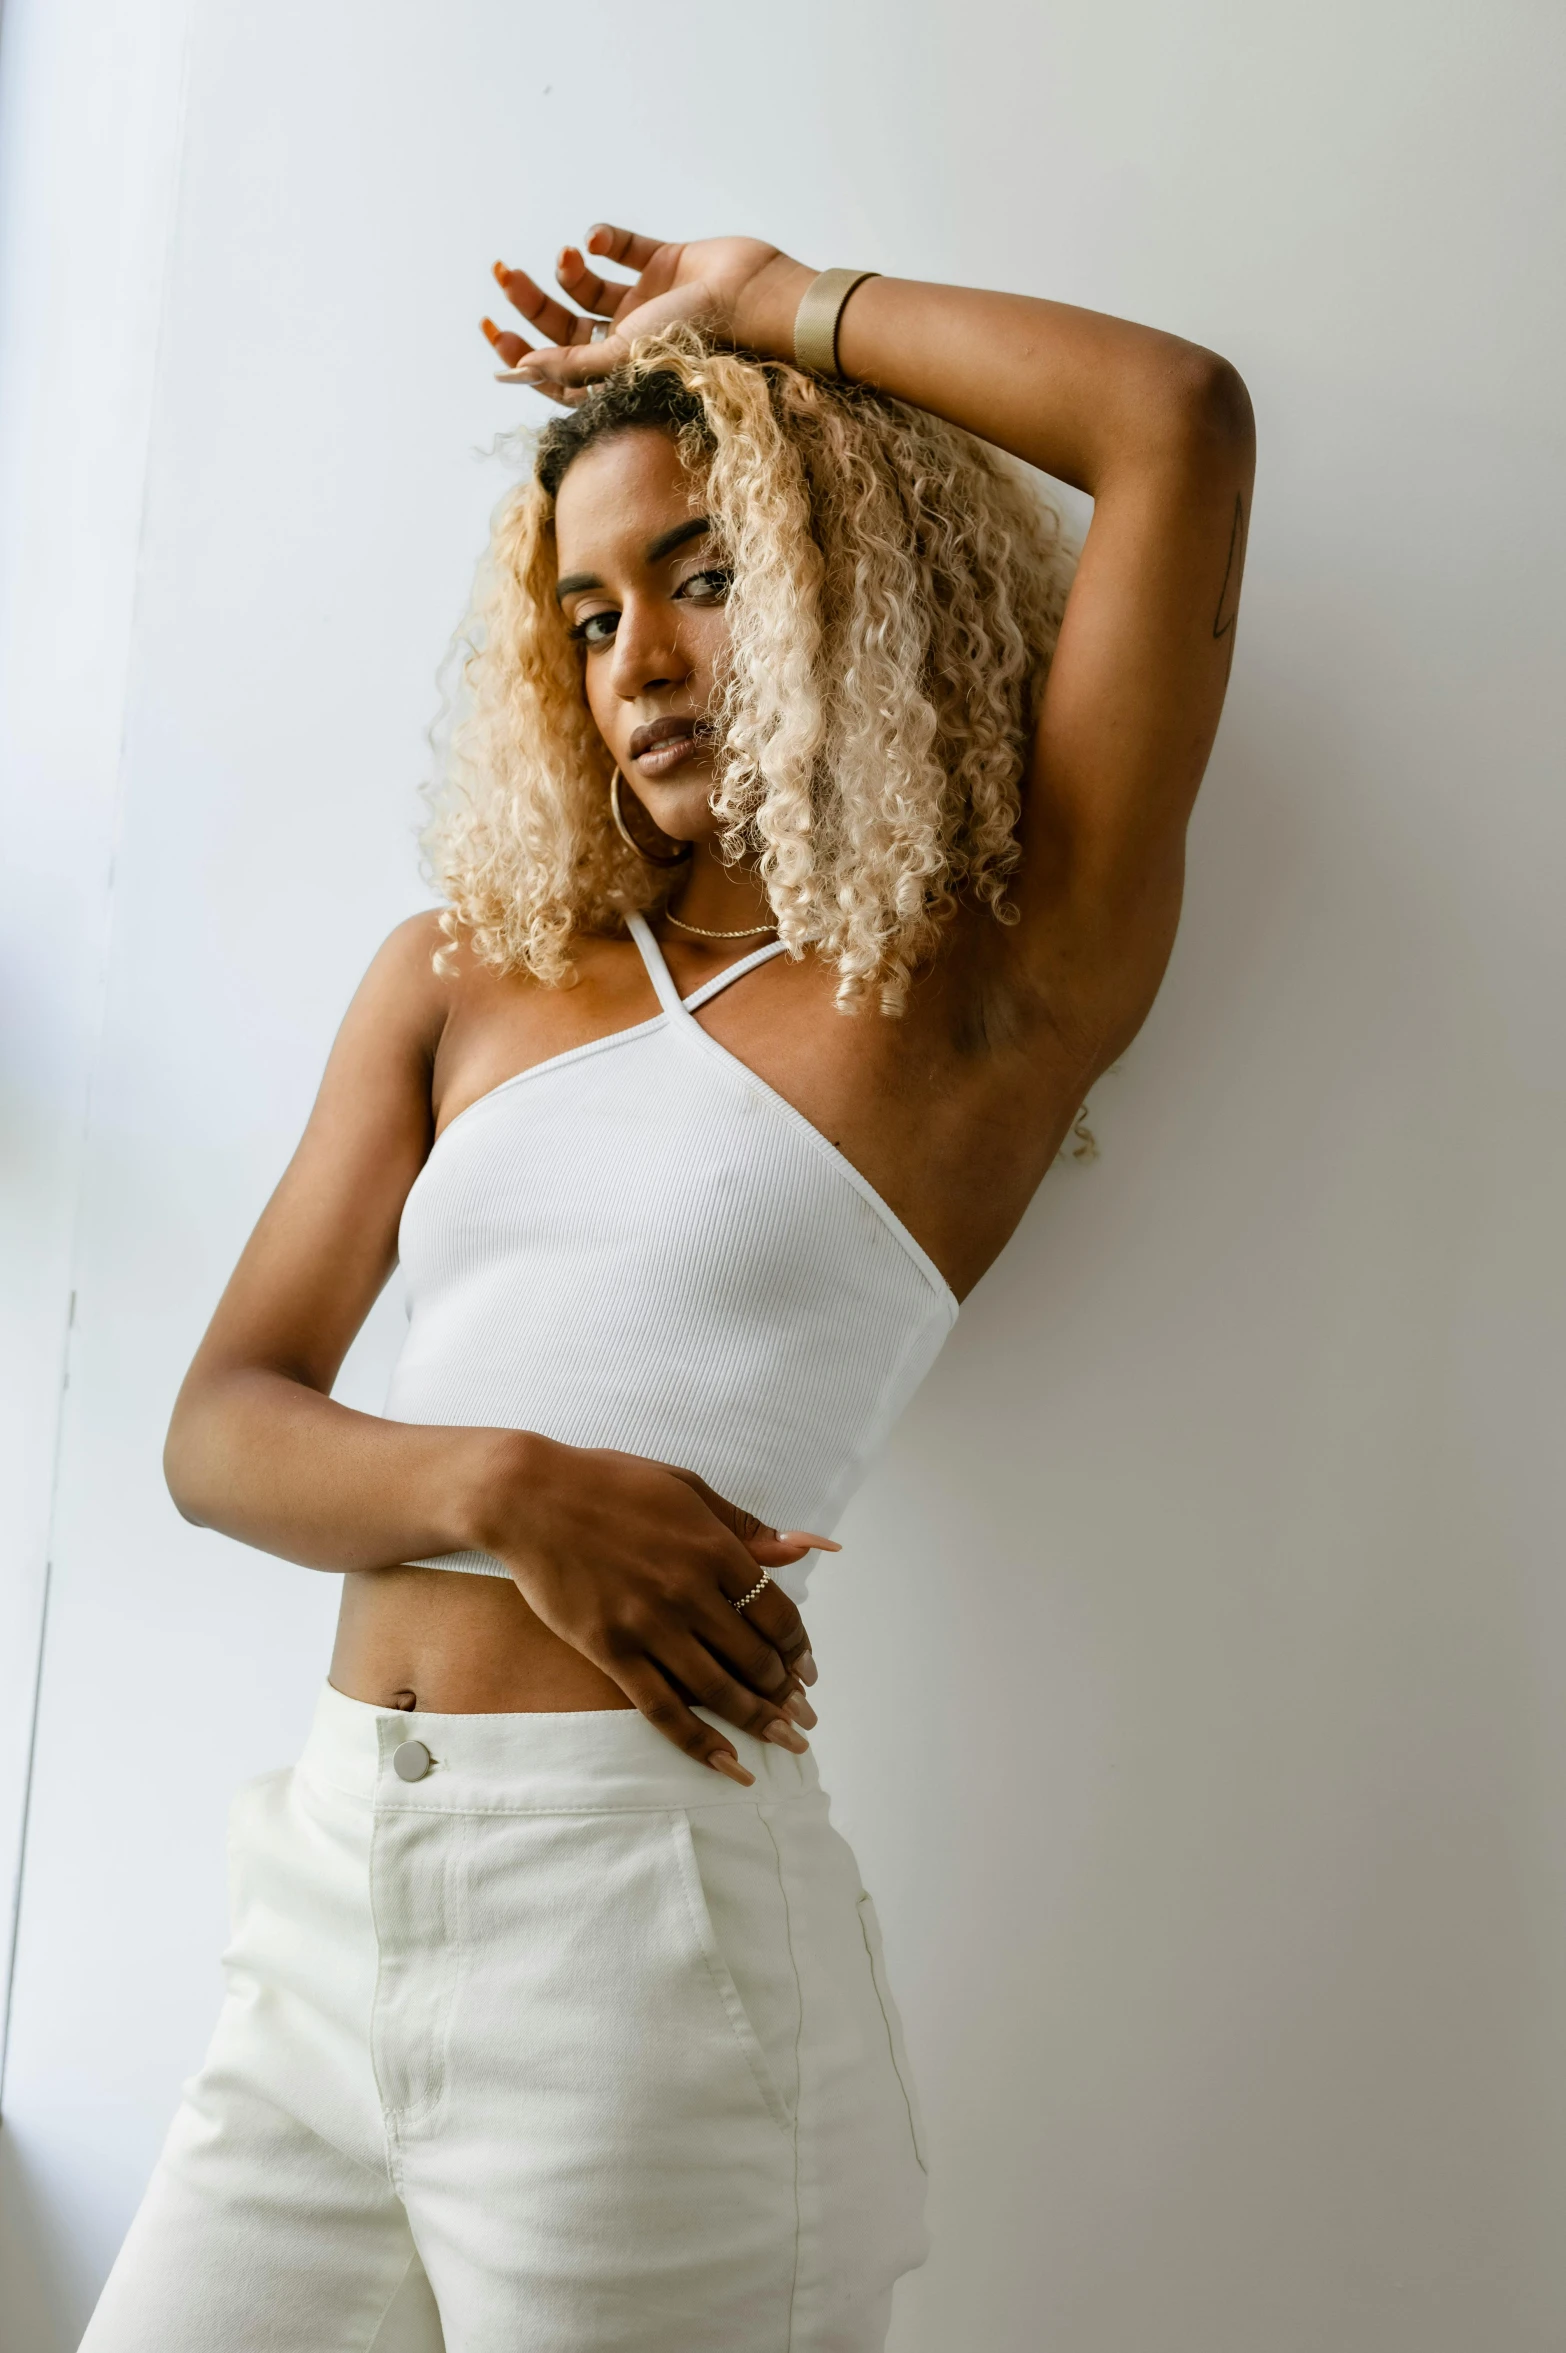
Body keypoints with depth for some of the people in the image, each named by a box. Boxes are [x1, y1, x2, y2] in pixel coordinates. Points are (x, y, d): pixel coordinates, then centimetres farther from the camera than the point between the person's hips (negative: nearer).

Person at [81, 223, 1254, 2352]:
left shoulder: (995, 987, -2)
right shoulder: (460, 980, 12)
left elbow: (1183, 421, -9)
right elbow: (221, 1429, 8)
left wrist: (763, 308, 5)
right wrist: (506, 1486, -13)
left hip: (637, 1900, -5)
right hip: (327, 1881, 5)